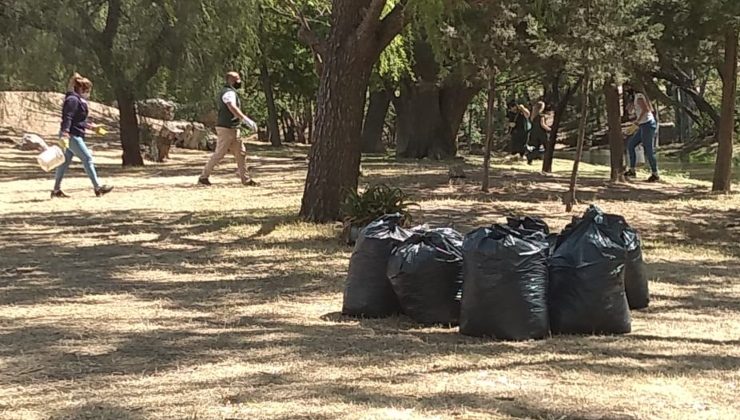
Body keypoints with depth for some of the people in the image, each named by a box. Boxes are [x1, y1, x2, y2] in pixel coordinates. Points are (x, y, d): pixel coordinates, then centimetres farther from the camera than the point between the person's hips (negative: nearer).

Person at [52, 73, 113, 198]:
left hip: (74, 135, 10)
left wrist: (88, 125, 30)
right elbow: (67, 118, -22)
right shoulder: (73, 100, -14)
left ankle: (56, 190, 14)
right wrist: (65, 134, -29)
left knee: (65, 161, 11)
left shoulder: (78, 100, 18)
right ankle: (98, 187, -6)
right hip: (71, 135, -10)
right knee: (87, 158, -8)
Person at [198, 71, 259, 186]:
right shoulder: (229, 93, -16)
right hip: (226, 129, -10)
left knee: (241, 153, 7)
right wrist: (247, 120, -43)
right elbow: (233, 108, -34)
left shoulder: (230, 92, 17)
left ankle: (245, 179, 8)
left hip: (233, 130, 10)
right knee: (219, 154, -5)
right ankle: (203, 177, 3)